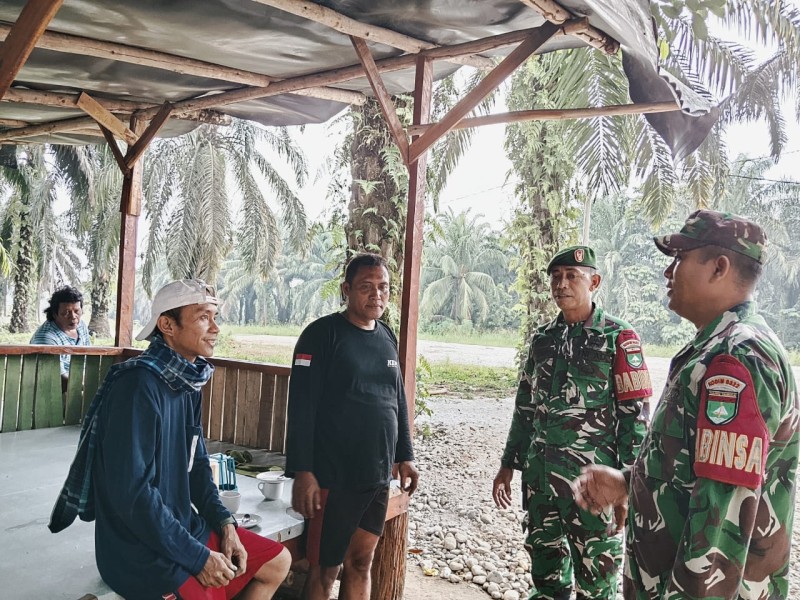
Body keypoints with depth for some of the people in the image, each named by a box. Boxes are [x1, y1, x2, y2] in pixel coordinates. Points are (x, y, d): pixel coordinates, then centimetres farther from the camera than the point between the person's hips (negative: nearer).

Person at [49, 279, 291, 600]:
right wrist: (198, 556, -20)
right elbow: (131, 493, -27)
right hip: (141, 552, -9)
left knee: (278, 562, 13)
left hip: (185, 526, 9)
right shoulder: (138, 385, -24)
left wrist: (224, 522, -1)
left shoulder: (186, 384, 5)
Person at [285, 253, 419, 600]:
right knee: (325, 568, 6)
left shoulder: (387, 338, 10)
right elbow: (301, 407, -14)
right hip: (334, 477, -6)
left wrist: (405, 456, 15)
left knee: (361, 562, 15)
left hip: (378, 477, 6)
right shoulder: (323, 334, -10)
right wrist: (302, 472, -17)